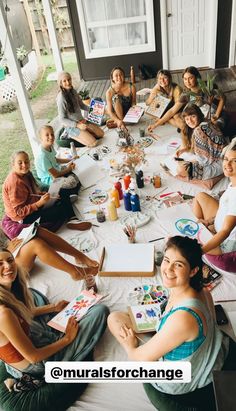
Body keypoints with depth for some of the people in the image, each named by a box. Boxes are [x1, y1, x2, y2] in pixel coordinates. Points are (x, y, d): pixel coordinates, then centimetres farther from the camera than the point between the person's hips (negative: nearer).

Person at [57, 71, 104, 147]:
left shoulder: (73, 92, 1)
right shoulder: (61, 98, -21)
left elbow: (82, 105, 16)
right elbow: (62, 119, -18)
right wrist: (77, 125, -25)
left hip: (81, 121, 8)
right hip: (71, 125, -8)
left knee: (101, 134, 5)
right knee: (93, 143, -18)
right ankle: (70, 135, -2)